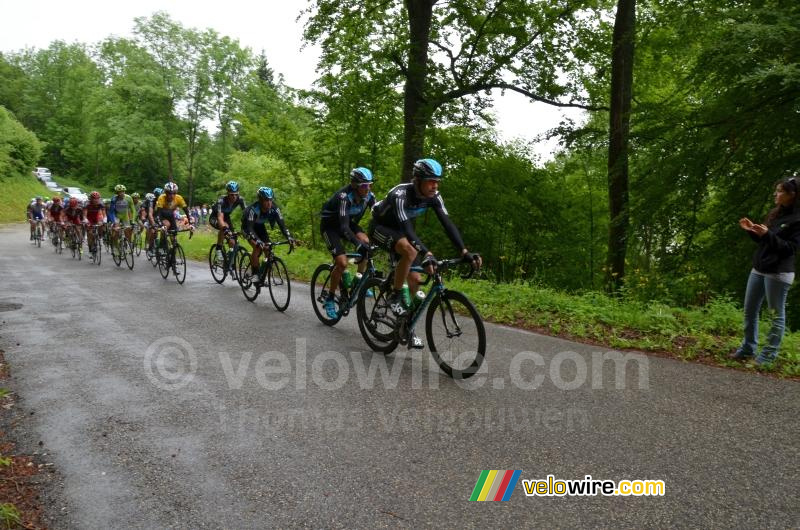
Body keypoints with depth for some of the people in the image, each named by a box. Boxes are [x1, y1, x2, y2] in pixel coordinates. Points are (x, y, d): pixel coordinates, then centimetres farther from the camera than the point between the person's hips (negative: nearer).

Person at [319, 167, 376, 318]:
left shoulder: (369, 196, -17)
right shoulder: (344, 196, -34)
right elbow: (344, 227, -43)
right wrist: (358, 244, -56)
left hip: (348, 222, 6)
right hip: (329, 225, -6)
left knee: (365, 241, -24)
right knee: (342, 262, -21)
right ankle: (329, 299, -3)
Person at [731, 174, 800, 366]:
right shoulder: (775, 214, 13)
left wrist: (768, 234, -25)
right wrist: (752, 230, 5)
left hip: (779, 273, -8)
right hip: (758, 269, 8)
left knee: (777, 314, 1)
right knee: (750, 311, 11)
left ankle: (768, 355, 6)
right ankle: (748, 349, 21)